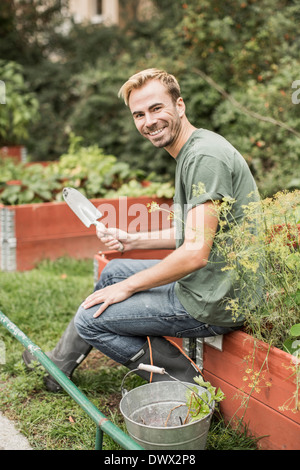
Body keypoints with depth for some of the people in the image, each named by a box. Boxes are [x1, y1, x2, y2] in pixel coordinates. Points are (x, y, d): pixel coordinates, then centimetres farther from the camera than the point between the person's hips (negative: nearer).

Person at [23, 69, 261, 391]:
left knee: (91, 319, -2)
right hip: (206, 283, 10)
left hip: (213, 302, -10)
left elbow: (196, 252, -26)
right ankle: (59, 364, 36)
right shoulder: (189, 153, 12)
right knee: (113, 272, 23)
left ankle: (189, 384, 5)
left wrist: (129, 286, -13)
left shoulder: (205, 157, -21)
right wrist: (132, 240, 9)